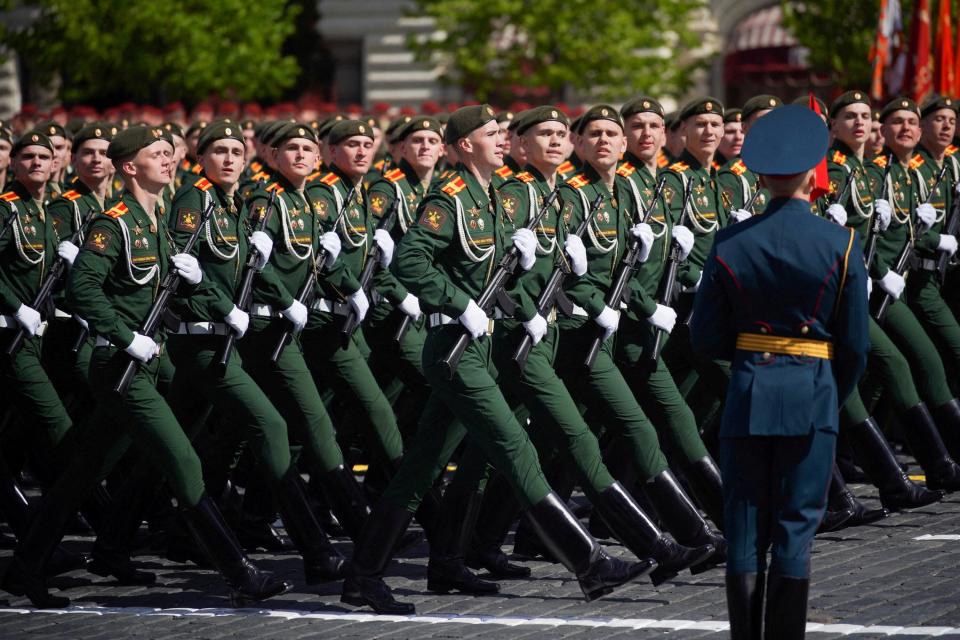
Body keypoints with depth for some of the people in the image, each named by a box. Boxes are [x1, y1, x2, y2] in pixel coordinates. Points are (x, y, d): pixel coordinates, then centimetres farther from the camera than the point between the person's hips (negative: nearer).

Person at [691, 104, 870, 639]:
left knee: (745, 528, 8)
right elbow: (854, 344, -1)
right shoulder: (841, 244, -6)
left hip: (749, 394, 2)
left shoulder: (730, 244, -2)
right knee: (796, 530, 2)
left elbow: (706, 340, 1)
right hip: (813, 394, -1)